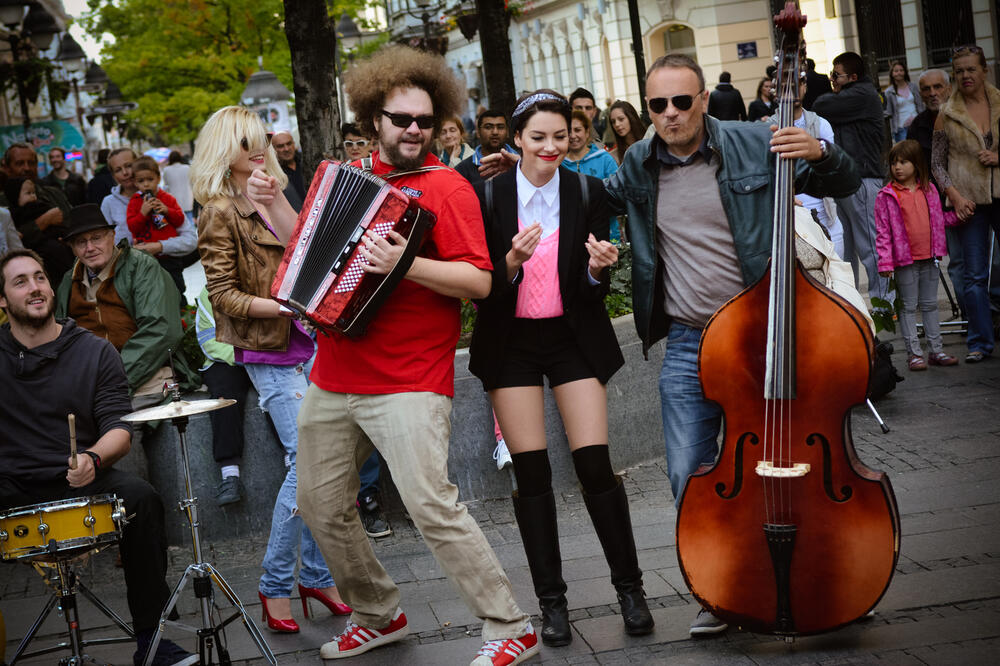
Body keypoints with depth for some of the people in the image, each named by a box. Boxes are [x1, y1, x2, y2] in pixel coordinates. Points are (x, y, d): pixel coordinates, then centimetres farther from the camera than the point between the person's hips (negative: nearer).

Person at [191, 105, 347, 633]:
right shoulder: (221, 212, -5)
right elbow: (223, 296, -10)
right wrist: (285, 306, -19)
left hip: (308, 342, 7)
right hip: (269, 354, -7)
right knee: (307, 459, -13)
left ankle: (317, 574, 16)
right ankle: (275, 583, 0)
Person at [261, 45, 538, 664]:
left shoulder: (447, 186, -6)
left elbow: (479, 281, -16)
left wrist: (406, 264, -28)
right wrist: (274, 203, 14)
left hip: (407, 382, -7)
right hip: (334, 378, 7)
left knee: (431, 504, -16)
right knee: (322, 504, 12)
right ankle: (378, 614, 31)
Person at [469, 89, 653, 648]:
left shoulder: (588, 193, -3)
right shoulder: (489, 196, -5)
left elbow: (596, 288, -2)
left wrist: (597, 266, -24)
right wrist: (513, 261, -24)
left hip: (575, 338, 0)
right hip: (512, 344, 0)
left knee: (596, 465, -6)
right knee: (532, 473, 2)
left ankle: (630, 587, 10)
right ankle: (552, 601, 12)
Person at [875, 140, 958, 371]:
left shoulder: (929, 190, 8)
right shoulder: (886, 196, -5)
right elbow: (882, 231, -7)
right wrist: (885, 261, -12)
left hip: (929, 257, 4)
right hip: (905, 260, -4)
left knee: (930, 304, 11)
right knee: (908, 307, 2)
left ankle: (936, 350, 17)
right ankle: (914, 353, 5)